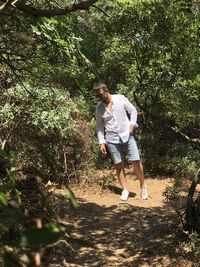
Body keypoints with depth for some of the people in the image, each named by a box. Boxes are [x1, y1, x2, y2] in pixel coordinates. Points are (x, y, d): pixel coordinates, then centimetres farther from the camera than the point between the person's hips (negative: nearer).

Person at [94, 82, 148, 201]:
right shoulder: (99, 108, 0)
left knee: (136, 161, -4)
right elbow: (99, 126, 7)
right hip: (112, 139, 1)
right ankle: (125, 190, 15)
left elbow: (133, 111, 5)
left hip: (127, 135, -1)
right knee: (119, 165, 3)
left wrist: (132, 124, -8)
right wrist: (101, 142, 2)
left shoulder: (121, 99, -4)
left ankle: (143, 185, 16)